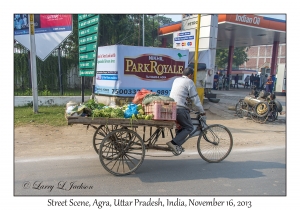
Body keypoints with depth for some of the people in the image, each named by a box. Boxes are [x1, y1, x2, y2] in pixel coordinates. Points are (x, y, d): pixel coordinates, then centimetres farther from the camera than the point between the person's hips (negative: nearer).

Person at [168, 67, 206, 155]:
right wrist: (202, 111, 5)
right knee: (189, 128, 4)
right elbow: (195, 99, -5)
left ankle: (177, 145, 23)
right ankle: (174, 143, -10)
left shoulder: (176, 80, 19)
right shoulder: (189, 82, -4)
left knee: (182, 125, 24)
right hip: (180, 109, -8)